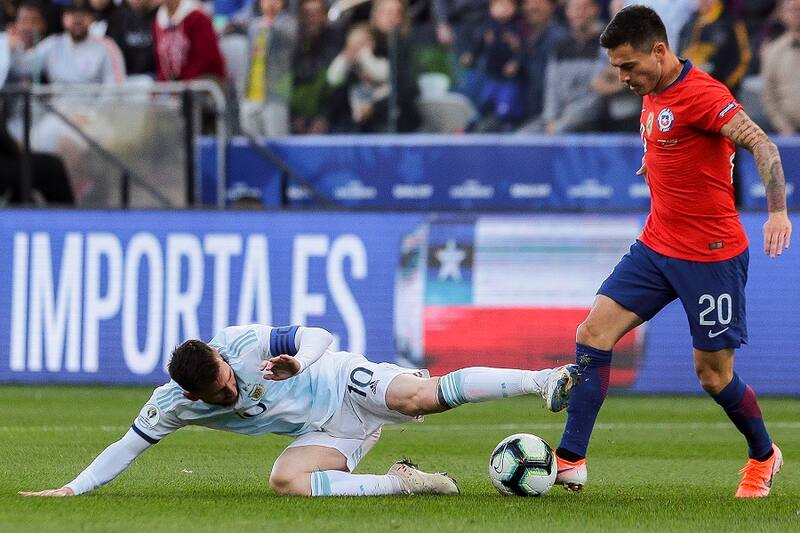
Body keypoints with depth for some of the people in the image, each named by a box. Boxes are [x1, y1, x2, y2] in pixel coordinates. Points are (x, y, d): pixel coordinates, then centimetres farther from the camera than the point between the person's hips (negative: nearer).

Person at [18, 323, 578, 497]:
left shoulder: (247, 343, -20)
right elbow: (127, 446, 2)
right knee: (286, 480, -29)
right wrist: (72, 488, -4)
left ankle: (546, 380, -29)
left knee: (423, 395, -30)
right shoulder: (172, 405, -10)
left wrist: (298, 363, -30)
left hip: (347, 385, -3)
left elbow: (321, 337, -10)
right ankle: (401, 481, -21)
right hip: (326, 433, 4)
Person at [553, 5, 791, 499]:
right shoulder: (653, 95, 9)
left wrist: (778, 211, -38)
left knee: (713, 374, 2)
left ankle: (764, 458, 28)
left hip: (711, 255, -8)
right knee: (594, 332, -5)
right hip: (656, 248, 8)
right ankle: (571, 461, -5)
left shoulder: (701, 93, -19)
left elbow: (762, 145, -28)